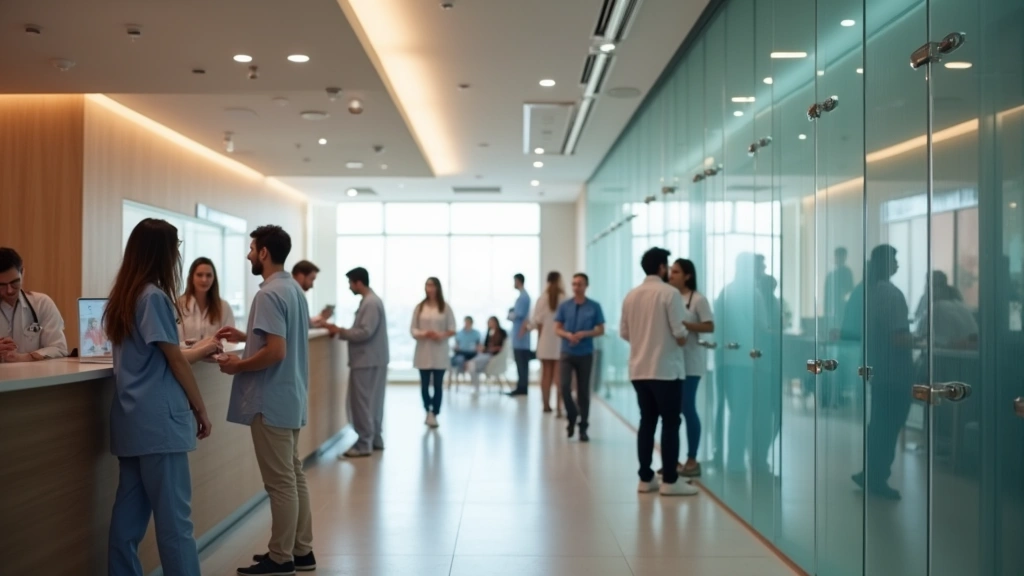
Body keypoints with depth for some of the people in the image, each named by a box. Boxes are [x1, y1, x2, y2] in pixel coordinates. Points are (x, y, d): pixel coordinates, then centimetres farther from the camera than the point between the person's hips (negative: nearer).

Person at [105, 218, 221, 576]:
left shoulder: (124, 297, 13)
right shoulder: (154, 296, -12)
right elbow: (175, 362, -9)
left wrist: (202, 349, 32)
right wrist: (201, 410, 0)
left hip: (134, 420, 9)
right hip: (158, 421, -9)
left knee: (130, 515, 11)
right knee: (174, 519, -4)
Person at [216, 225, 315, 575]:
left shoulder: (269, 294, -18)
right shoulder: (294, 289, 11)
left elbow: (276, 352, -25)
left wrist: (237, 366, -12)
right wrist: (245, 336, 17)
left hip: (271, 401, -10)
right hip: (290, 398, 10)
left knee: (280, 482, -1)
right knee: (294, 476, 14)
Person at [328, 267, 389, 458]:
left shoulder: (371, 303, -18)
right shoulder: (369, 300, 14)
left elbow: (365, 332, -24)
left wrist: (340, 331, -15)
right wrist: (343, 332, 7)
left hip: (367, 360, -10)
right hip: (371, 359, 10)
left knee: (361, 402, -5)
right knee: (372, 402, 15)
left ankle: (364, 444, 0)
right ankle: (375, 439, 22)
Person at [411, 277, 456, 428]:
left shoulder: (445, 307, 0)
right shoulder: (420, 307, 3)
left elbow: (452, 330, 1)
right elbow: (413, 329, 3)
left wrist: (441, 335, -16)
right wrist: (423, 334, -15)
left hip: (439, 352, -1)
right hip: (423, 351, 1)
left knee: (438, 385, 1)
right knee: (424, 384, 6)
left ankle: (434, 414, 9)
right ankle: (428, 411, 24)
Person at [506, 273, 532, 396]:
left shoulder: (522, 297, -15)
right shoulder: (525, 295, 16)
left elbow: (519, 314, -20)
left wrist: (510, 315, -3)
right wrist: (512, 312, 6)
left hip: (520, 334, -10)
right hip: (522, 333, 10)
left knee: (520, 362, -7)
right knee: (523, 362, 10)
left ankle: (522, 387, -5)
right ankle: (522, 386, 14)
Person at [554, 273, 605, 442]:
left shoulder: (594, 307, -2)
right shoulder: (564, 306, 3)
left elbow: (601, 330, 0)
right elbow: (557, 329, 5)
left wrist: (584, 334, -16)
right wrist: (568, 335, -15)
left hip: (585, 354, -1)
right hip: (567, 353, 1)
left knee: (583, 391, 5)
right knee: (564, 386, -13)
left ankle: (583, 428, 15)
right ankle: (572, 415, 14)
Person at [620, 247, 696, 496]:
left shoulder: (631, 295, 7)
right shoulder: (670, 293, -11)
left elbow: (624, 332, 12)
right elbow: (680, 334, -14)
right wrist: (682, 340, 8)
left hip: (639, 369, 6)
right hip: (666, 369, -6)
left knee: (647, 422, 10)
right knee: (670, 423, 1)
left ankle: (645, 478, 12)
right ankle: (670, 480, 2)